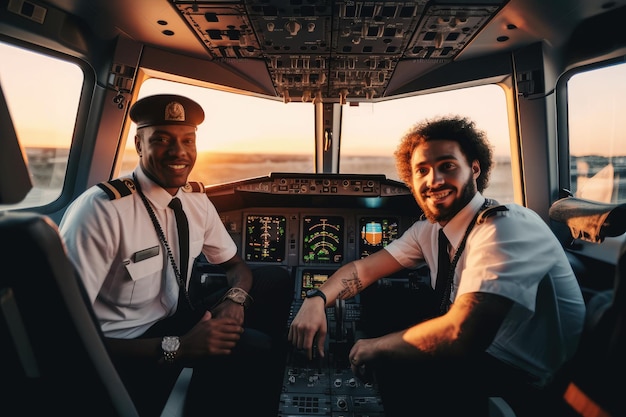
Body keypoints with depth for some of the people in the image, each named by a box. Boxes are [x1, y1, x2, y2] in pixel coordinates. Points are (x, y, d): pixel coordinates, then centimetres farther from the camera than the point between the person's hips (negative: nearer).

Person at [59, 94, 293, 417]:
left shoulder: (196, 199, -3)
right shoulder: (100, 209, -24)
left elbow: (234, 264, 8)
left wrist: (235, 299, -16)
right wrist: (177, 347, -28)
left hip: (178, 318, 7)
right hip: (125, 351, -7)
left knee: (275, 279, -3)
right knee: (251, 346, -27)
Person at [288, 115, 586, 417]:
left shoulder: (510, 228, -28)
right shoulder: (429, 228, -4)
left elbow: (461, 334, -37)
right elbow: (365, 268, -1)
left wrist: (376, 346, -20)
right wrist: (316, 300, -21)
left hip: (529, 381, -7)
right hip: (481, 348, 7)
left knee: (392, 363, -24)